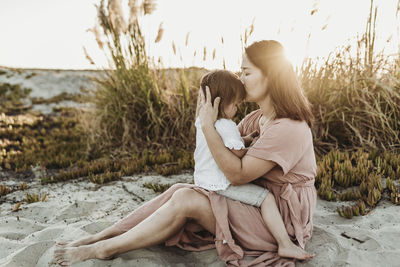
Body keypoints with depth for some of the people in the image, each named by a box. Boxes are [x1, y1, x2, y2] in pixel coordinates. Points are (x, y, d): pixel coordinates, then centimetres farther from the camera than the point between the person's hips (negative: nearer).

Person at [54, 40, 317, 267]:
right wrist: (206, 116, -9)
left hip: (281, 220, -8)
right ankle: (100, 237, -6)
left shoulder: (288, 129, -24)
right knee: (179, 190, -8)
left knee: (186, 200, -23)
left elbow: (238, 174, -25)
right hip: (257, 202, 8)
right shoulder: (257, 119, 7)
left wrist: (208, 125, -27)